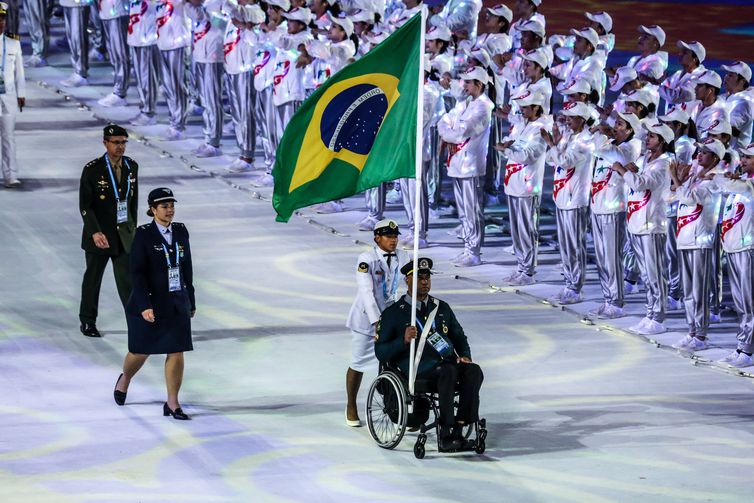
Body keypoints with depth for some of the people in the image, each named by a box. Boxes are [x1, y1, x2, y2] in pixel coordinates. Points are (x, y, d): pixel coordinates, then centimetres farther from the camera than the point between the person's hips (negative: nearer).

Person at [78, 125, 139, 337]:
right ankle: (88, 322, 27)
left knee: (128, 280, -4)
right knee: (92, 279, 12)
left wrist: (133, 227, 15)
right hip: (99, 235, -3)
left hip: (124, 236, 3)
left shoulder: (131, 167, 1)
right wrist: (94, 233, -22)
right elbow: (85, 206, -12)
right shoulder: (92, 169, -12)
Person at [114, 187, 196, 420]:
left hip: (177, 303, 4)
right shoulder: (143, 235, -11)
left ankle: (172, 403, 4)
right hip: (150, 303, -4)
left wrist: (191, 301, 14)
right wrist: (145, 306, -21)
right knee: (141, 351, 10)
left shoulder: (181, 231, 4)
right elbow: (137, 273, -14)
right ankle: (125, 379, 42)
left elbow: (187, 268, 11)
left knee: (176, 352, -3)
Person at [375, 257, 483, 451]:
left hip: (448, 361, 5)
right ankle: (445, 435, -36)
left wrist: (465, 356, 7)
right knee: (448, 372, -37)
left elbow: (459, 337, 29)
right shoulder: (393, 313, 9)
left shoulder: (442, 308, 23)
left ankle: (457, 430, -29)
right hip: (419, 368, -5)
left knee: (474, 371, -28)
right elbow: (381, 353, 3)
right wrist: (403, 341, -16)